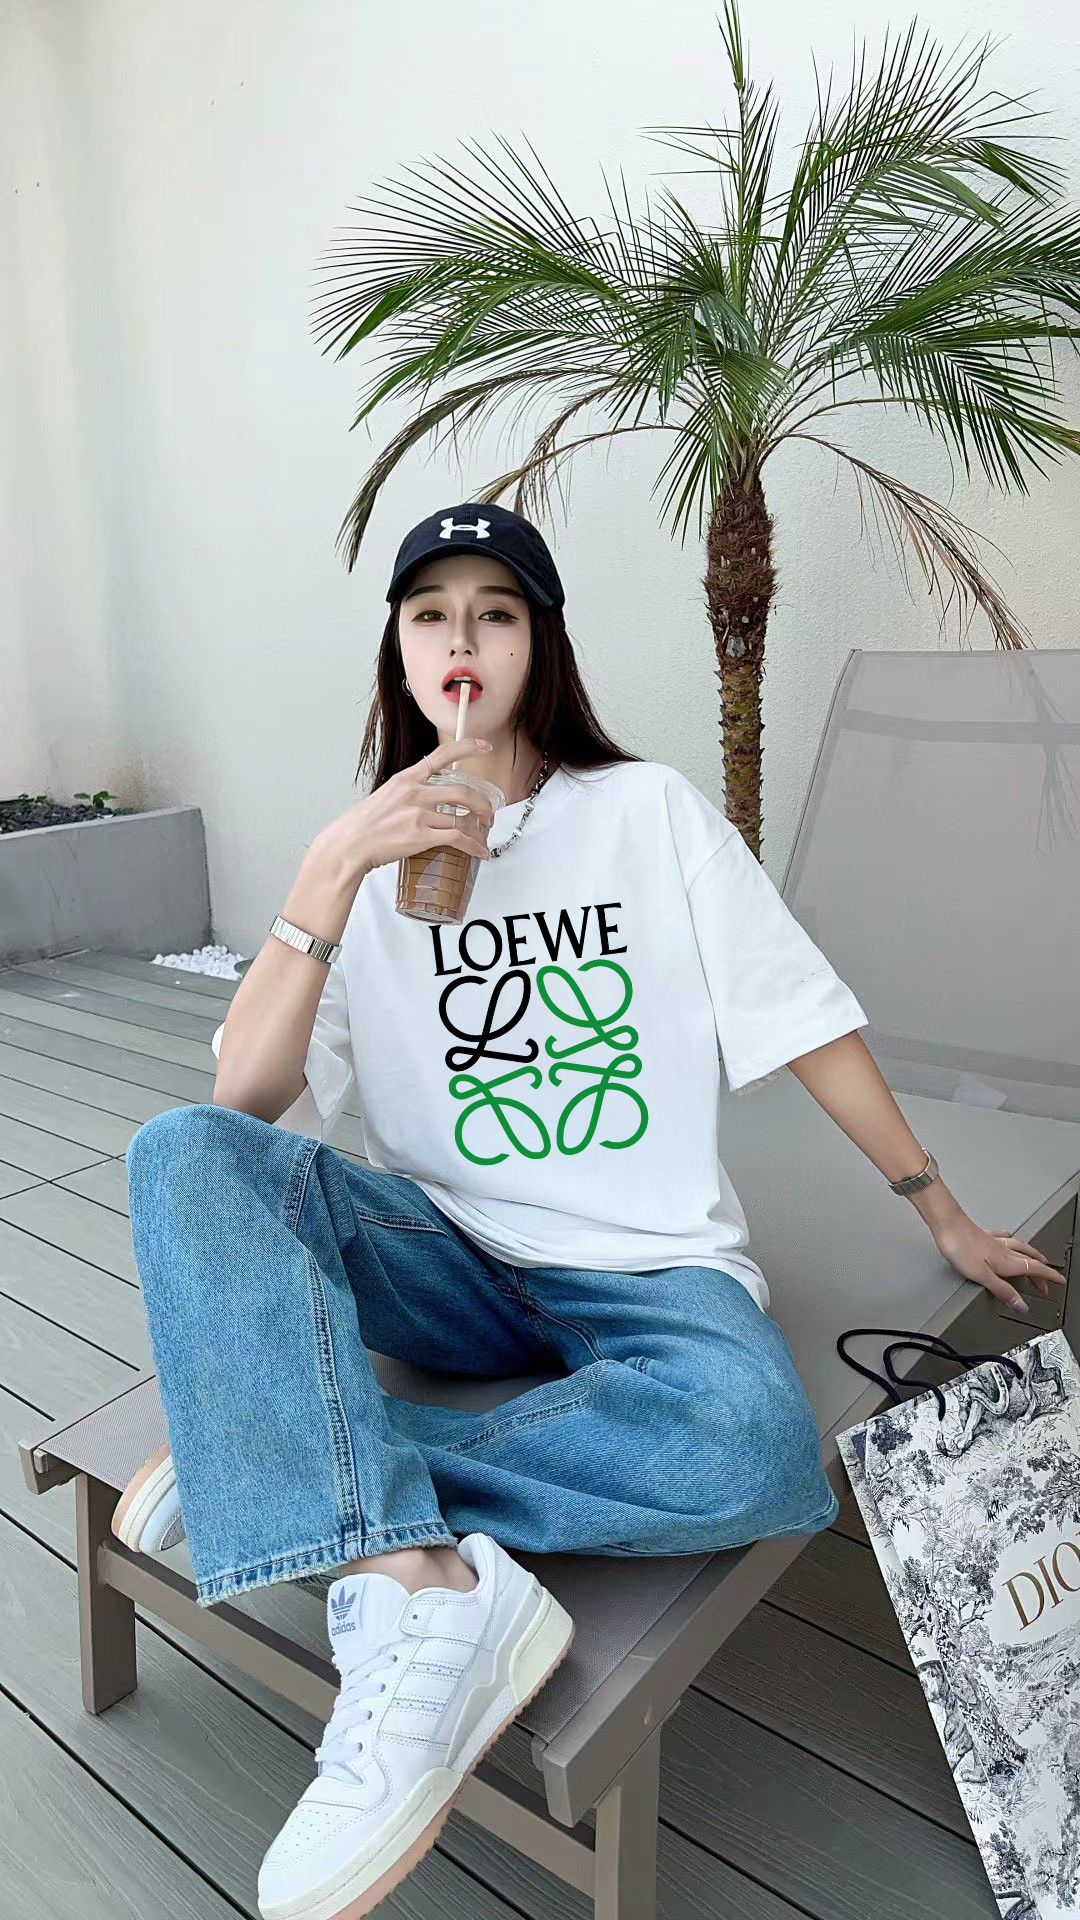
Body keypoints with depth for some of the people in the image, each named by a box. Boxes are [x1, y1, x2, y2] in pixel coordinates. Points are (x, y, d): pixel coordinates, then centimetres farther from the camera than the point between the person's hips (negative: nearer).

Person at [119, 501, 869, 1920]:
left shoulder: (651, 810, 3)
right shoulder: (369, 853, 6)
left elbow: (804, 1020, 5)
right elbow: (245, 1100, -7)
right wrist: (333, 869, -18)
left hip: (650, 1271, -1)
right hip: (449, 1259, 2)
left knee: (755, 1448, -34)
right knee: (184, 1156, -23)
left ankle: (256, 1449, -22)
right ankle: (431, 1594, -35)